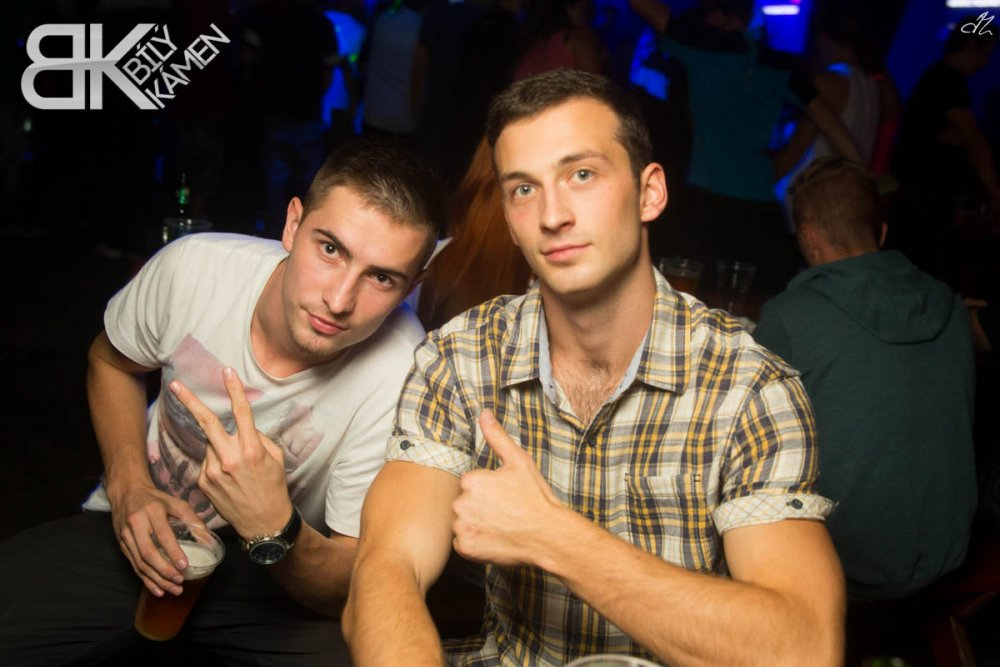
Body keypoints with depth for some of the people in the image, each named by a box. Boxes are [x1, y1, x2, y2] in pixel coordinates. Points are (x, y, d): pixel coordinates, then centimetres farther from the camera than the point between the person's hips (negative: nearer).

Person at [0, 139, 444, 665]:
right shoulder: (194, 267, -18)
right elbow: (111, 361, 6)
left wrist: (274, 533, -38)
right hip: (139, 527, 2)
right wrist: (127, 484, -10)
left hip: (281, 571, -1)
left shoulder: (401, 375, -27)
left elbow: (356, 583, -17)